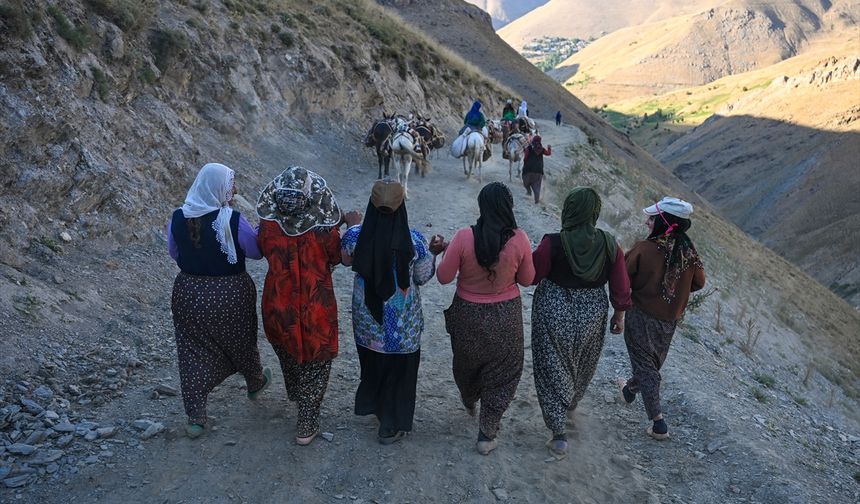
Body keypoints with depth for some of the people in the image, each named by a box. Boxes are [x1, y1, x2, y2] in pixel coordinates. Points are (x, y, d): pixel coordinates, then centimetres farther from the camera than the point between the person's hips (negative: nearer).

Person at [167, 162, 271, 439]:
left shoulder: (178, 218, -7)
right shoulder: (233, 221, -21)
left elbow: (174, 253, 8)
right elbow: (257, 251, -9)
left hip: (189, 293, 3)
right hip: (230, 294, -3)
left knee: (194, 353, 13)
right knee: (241, 343, 22)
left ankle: (195, 419, 16)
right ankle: (255, 383, 49)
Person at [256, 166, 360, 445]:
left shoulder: (268, 223, -16)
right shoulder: (323, 226, -22)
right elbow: (335, 257, -5)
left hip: (279, 304, 3)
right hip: (315, 305, -3)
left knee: (288, 349, 30)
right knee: (315, 361, 15)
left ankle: (296, 395, 57)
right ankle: (306, 427, 22)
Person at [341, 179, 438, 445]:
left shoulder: (355, 235, -17)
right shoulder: (415, 241, -23)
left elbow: (346, 261, 5)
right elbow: (423, 278, -7)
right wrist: (434, 253, 9)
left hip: (366, 314, 2)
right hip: (401, 320, -2)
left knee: (371, 361, 28)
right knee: (399, 367, 17)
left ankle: (370, 403, 51)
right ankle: (391, 427, 32)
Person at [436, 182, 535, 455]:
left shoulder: (464, 237, -21)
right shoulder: (519, 239, -18)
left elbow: (444, 277, -12)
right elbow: (527, 279, -4)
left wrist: (447, 251, 5)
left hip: (468, 314, 1)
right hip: (505, 316, 0)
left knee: (467, 362, 29)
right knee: (500, 374, 18)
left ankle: (469, 400, 58)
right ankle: (487, 435, 26)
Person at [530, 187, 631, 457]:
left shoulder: (553, 243, -21)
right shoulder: (610, 244, -10)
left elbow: (532, 275, -11)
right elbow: (621, 286, -3)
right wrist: (619, 314, 11)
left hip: (554, 313, -4)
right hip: (592, 314, 4)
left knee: (553, 369, 8)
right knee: (582, 365, 27)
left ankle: (559, 435, 7)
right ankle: (571, 403, 53)